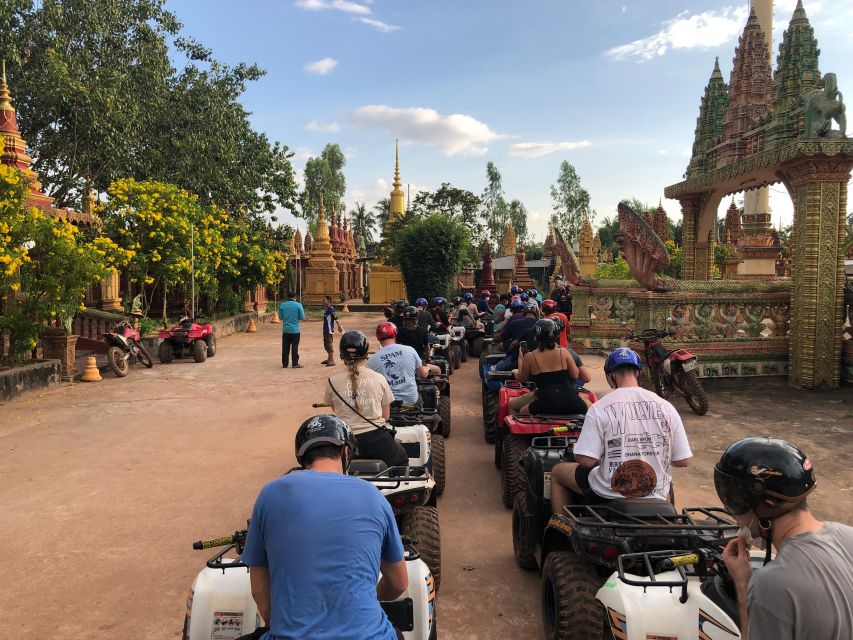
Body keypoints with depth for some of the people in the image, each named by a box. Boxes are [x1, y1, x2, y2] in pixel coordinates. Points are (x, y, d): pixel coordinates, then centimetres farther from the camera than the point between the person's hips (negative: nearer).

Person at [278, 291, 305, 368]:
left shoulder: (282, 305, 1)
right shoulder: (298, 305, -8)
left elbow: (280, 317, 5)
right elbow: (302, 317, -7)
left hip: (285, 330, 3)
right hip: (295, 330, -2)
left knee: (285, 347, 8)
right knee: (294, 347, 3)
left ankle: (285, 363, 12)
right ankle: (295, 364, 5)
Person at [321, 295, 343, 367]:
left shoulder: (330, 308, -16)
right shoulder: (326, 309, 13)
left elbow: (335, 317, -25)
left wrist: (339, 326, -32)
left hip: (329, 331, -10)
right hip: (325, 330, 10)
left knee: (329, 345, -6)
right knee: (326, 345, 18)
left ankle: (332, 361, -1)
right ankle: (328, 359, 30)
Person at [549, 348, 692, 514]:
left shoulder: (599, 408, -14)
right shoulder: (666, 407, -5)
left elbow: (586, 461, -18)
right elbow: (683, 461, -1)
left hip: (609, 495, -3)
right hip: (656, 496, 4)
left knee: (557, 472, 21)